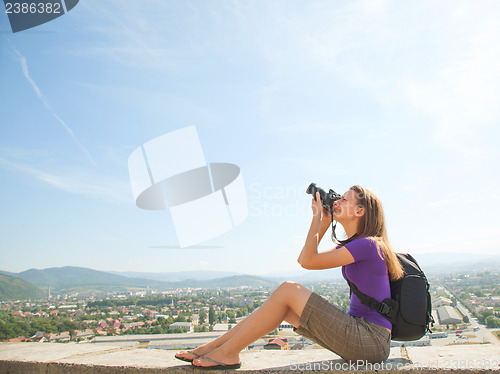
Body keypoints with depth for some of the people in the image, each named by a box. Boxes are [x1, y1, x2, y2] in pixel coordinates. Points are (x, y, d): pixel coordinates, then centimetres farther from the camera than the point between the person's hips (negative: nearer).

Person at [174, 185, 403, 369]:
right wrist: (325, 221, 12)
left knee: (288, 291, -17)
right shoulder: (350, 246, 14)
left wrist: (317, 216, -8)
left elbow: (309, 261, -16)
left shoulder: (367, 244, -15)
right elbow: (303, 259, 16)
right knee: (282, 305, -1)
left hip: (372, 342, -9)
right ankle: (210, 347, 2)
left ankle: (228, 352, -8)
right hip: (359, 333, 9)